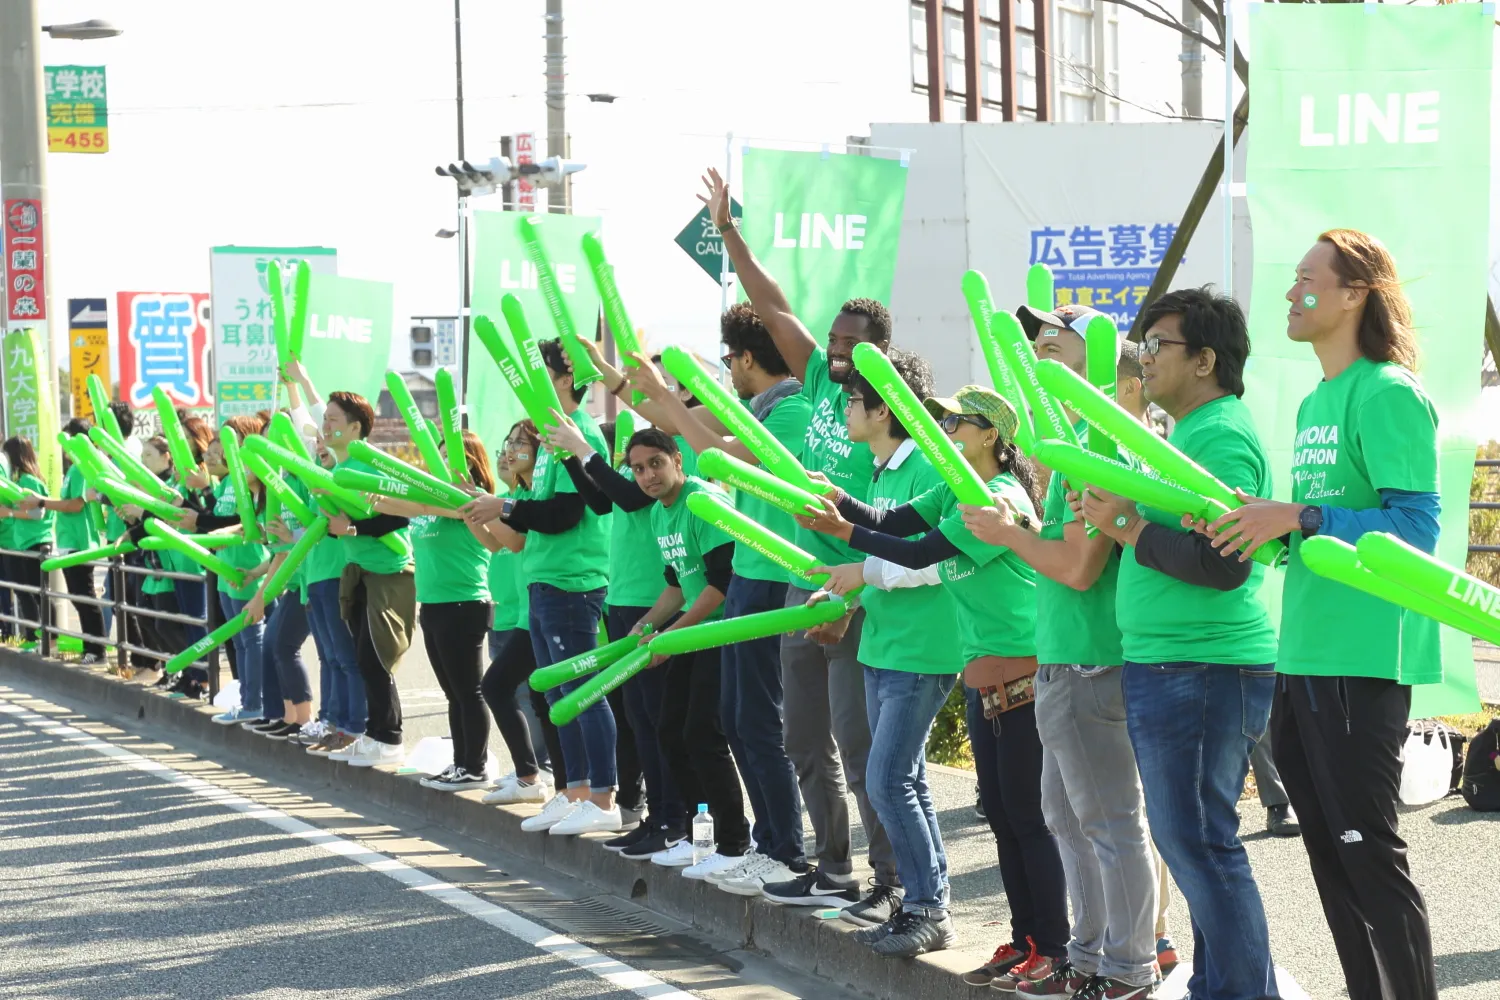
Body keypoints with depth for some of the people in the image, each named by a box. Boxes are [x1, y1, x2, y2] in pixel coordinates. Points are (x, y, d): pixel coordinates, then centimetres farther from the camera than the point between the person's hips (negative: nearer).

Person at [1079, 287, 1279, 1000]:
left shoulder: (1222, 437, -15)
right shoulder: (1187, 434, 19)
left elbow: (1223, 563, -24)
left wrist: (1128, 528, -17)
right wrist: (1116, 514, 8)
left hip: (1202, 670, -11)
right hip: (1166, 666, 11)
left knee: (1196, 841, -7)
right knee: (1194, 840, 15)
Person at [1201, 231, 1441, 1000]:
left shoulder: (1388, 394, -10)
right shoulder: (1314, 403, 17)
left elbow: (1414, 528, -17)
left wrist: (1297, 518, -23)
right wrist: (1262, 523, 6)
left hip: (1364, 662, -9)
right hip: (1303, 657, 9)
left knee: (1367, 850, -6)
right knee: (1329, 849, 13)